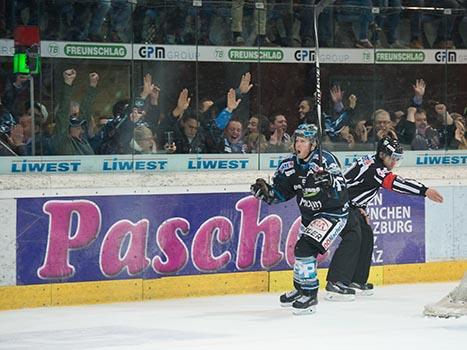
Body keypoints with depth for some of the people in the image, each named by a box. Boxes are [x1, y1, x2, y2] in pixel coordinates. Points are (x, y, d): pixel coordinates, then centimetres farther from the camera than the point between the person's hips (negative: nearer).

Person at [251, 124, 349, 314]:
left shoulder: (326, 160, -23)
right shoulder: (290, 165, -3)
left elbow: (340, 193, -29)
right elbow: (281, 192, 4)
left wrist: (330, 181, -48)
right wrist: (266, 191, -14)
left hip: (333, 212, -8)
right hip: (309, 215, 8)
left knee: (305, 248, -20)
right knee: (301, 250, 19)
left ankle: (310, 295, -10)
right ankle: (300, 288, 44)